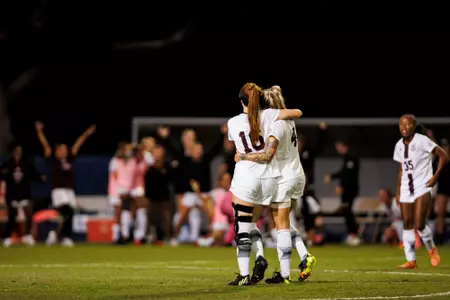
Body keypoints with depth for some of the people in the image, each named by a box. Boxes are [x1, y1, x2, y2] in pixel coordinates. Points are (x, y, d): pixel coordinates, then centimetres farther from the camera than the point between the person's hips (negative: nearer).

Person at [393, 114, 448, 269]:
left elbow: (443, 156, -7)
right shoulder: (399, 145, 10)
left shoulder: (422, 141, -9)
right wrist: (398, 191, 17)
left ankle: (432, 249, 17)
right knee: (407, 224, 1)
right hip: (406, 189, 6)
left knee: (419, 224, -12)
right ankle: (411, 260, 6)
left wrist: (435, 176, -14)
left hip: (423, 188, -6)